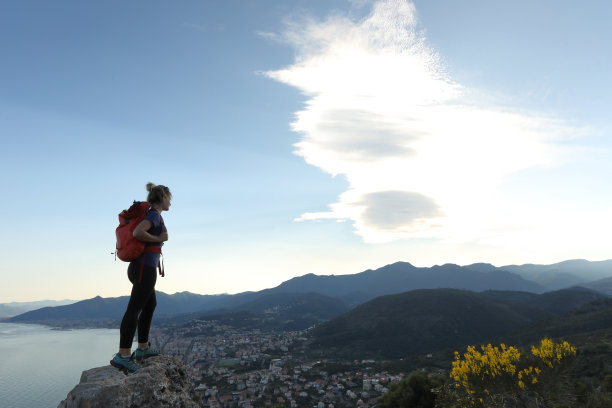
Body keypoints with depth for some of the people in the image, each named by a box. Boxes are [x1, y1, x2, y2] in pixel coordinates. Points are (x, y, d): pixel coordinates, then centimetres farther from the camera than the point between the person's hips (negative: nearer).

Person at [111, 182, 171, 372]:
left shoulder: (152, 215, 18)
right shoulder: (155, 214, -10)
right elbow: (137, 233, -26)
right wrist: (159, 239, -14)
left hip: (138, 266, 10)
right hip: (145, 268, -10)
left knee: (150, 305, 18)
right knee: (134, 309, -9)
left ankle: (142, 348, 25)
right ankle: (122, 355, -8)